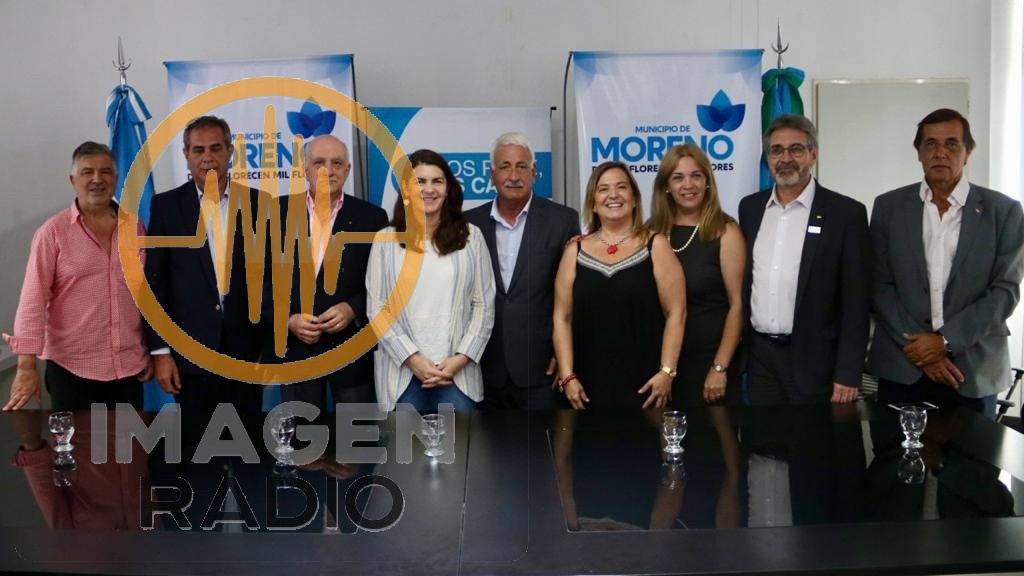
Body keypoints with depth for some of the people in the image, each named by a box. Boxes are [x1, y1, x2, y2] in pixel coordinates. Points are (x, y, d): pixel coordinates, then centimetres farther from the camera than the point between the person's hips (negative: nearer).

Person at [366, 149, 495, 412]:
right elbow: (376, 308, 0)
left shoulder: (471, 236, 5)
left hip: (457, 371, 0)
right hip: (401, 372, 0)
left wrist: (461, 358, -7)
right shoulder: (385, 240, 3)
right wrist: (411, 358, -9)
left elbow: (484, 305, 4)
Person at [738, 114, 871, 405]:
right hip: (759, 357, 4)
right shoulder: (750, 207, 7)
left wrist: (848, 374, -12)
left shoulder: (846, 213, -7)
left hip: (814, 361, -4)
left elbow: (856, 302, -8)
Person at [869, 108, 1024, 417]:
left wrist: (946, 340, -13)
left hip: (973, 369, 0)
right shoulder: (889, 206, 3)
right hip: (902, 365, 1)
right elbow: (880, 285, 0)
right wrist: (920, 347, -9)